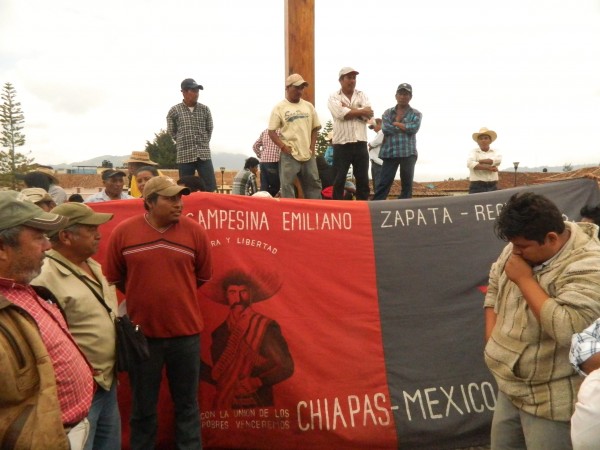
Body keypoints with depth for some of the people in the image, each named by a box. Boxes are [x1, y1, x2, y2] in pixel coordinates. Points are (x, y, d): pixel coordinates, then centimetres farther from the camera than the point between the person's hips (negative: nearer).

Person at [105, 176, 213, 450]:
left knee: (187, 404, 14)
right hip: (142, 332, 0)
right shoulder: (123, 232, -6)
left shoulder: (195, 231, -5)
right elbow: (114, 278, 5)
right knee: (143, 407, 17)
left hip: (185, 331, 0)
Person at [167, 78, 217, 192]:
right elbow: (171, 132, 11)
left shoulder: (205, 109, 6)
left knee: (210, 187, -3)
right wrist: (183, 143, 8)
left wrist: (203, 143, 12)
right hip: (185, 156, -1)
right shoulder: (174, 111, 1)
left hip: (204, 154, 2)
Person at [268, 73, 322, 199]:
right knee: (287, 186, -3)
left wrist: (312, 147, 4)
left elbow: (314, 128, 16)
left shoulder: (308, 106, 12)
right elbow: (271, 131, -2)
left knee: (314, 184, 7)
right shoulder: (279, 107, 0)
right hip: (289, 155, -4)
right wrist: (283, 147, -13)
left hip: (308, 154, 4)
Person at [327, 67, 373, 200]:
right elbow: (341, 114, -17)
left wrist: (349, 108, -8)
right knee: (339, 180, 3)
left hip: (360, 144, 3)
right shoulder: (334, 97, 2)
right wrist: (361, 111, -8)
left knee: (363, 180, 7)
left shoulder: (362, 95, 12)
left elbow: (368, 115, -5)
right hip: (342, 145, -3)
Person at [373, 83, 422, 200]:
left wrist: (396, 123, -4)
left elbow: (414, 128, -10)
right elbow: (386, 129, -6)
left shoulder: (415, 114, 10)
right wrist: (405, 127, -4)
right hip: (390, 152, 0)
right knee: (383, 183, -4)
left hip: (408, 153, 0)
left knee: (407, 184, 4)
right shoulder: (388, 113, 11)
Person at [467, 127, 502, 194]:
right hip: (477, 186, -2)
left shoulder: (495, 152, 14)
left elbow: (498, 160, -9)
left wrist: (479, 161, -8)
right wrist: (488, 168, -13)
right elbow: (470, 164, -13)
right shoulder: (474, 152, 7)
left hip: (492, 186, 2)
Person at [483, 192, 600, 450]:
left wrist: (524, 280, -26)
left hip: (550, 400, -7)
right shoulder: (521, 247, -1)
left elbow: (567, 329, -35)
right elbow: (494, 286, 13)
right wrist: (493, 338, 3)